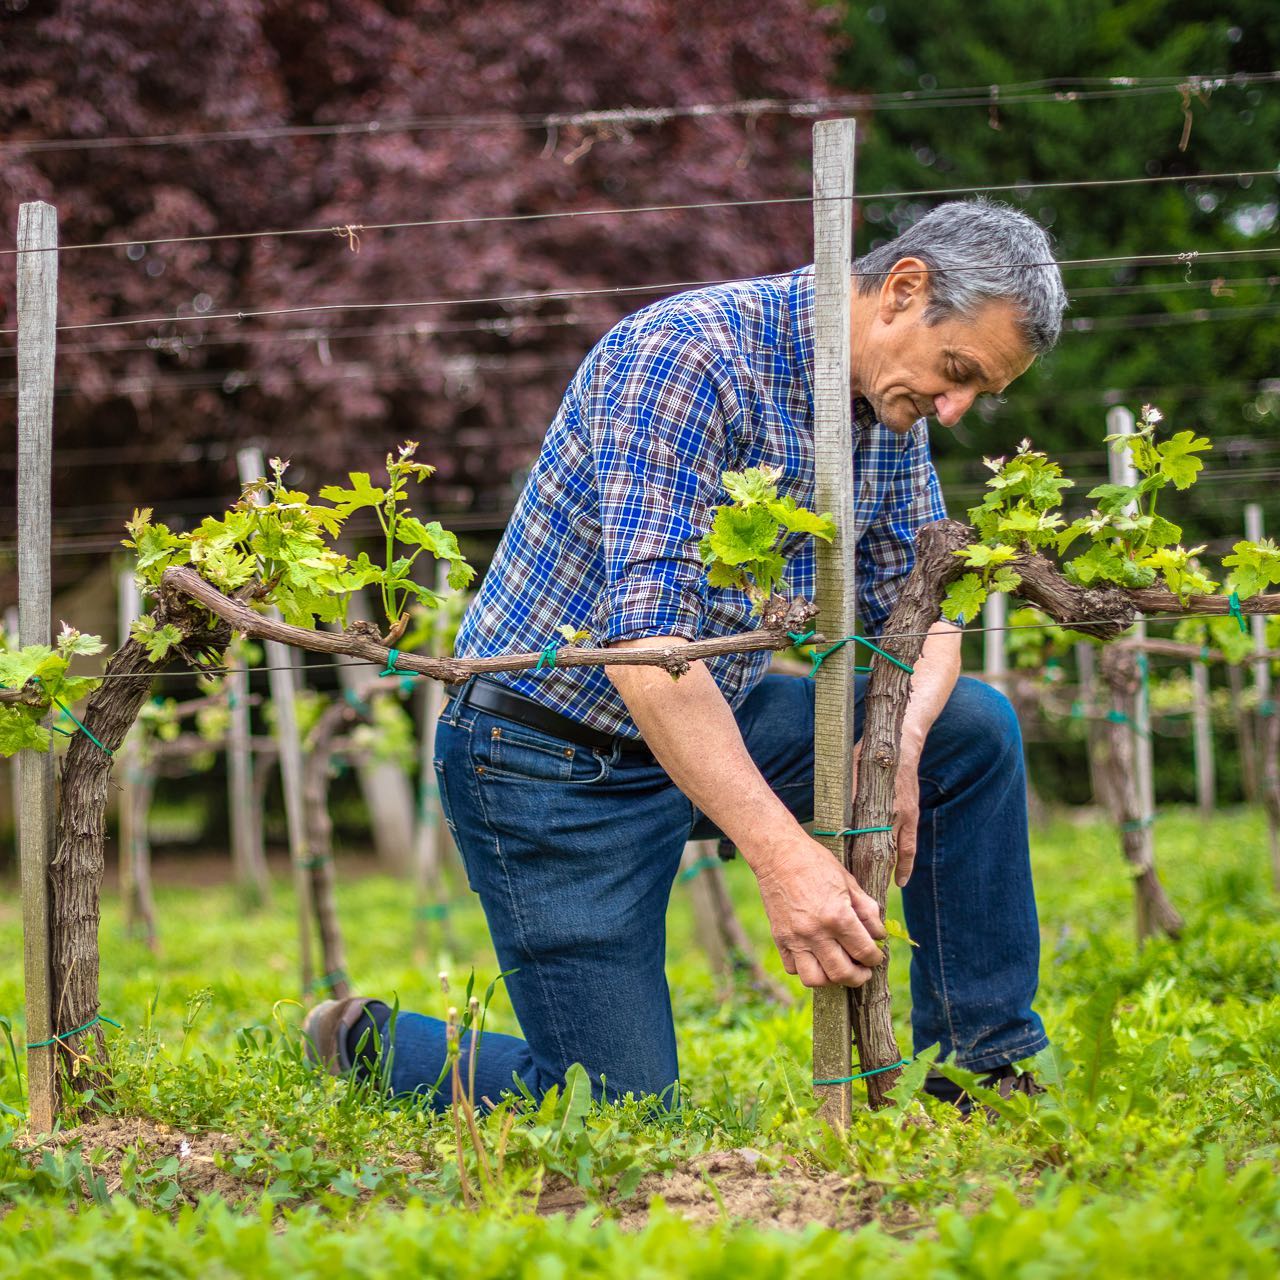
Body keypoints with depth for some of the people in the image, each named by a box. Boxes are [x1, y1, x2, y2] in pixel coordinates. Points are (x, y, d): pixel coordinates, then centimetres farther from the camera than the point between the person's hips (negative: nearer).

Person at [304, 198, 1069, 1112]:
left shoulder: (894, 400, 0)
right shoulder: (686, 354, -26)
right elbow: (648, 638, -34)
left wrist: (898, 739, -15)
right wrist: (783, 856, -39)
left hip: (712, 724, 8)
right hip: (554, 760, -8)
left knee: (976, 730, 0)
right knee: (620, 1115, -8)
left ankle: (988, 1071, 10)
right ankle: (369, 1048, 17)